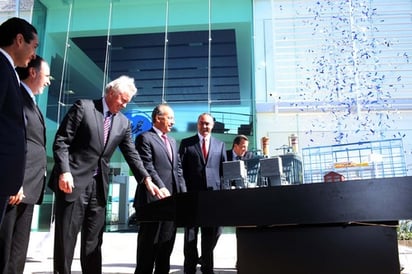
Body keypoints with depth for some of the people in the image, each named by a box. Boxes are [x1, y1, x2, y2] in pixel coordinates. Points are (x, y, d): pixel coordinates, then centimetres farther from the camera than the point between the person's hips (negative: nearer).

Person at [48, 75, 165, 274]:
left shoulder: (124, 122, 11)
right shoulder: (83, 107, -2)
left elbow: (131, 154, 11)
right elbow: (61, 141, -6)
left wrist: (147, 179, 0)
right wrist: (64, 172, -18)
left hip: (99, 185, 5)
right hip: (73, 180, -4)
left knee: (94, 241, 8)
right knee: (66, 237, 0)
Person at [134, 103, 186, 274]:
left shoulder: (172, 141, 22)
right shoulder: (145, 138, -3)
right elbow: (147, 167, -13)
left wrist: (183, 193, 7)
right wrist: (161, 188, -22)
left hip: (172, 199, 7)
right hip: (153, 198, -7)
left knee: (166, 243, 11)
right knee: (149, 244, 0)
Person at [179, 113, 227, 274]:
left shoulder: (220, 145, 14)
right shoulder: (186, 143, 9)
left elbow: (225, 169, 11)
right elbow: (181, 168, 4)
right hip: (192, 193, -1)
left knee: (212, 232, 4)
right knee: (190, 233, 5)